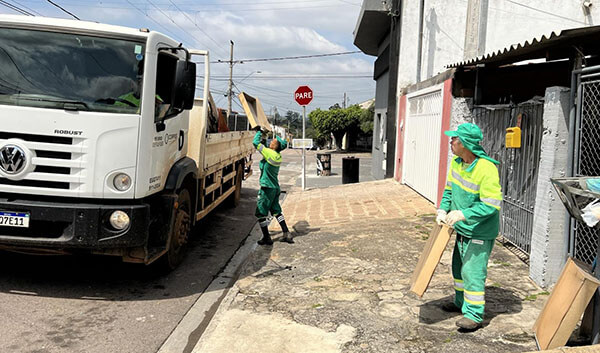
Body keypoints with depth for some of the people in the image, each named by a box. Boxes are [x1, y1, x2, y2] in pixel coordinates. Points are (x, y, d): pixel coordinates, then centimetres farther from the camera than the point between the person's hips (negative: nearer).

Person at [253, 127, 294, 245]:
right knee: (276, 211, 19)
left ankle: (266, 238, 6)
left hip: (267, 188, -8)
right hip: (276, 188, 8)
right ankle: (286, 234, 18)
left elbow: (256, 143, -17)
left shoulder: (270, 153, -19)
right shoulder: (278, 155, 4)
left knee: (261, 213, 2)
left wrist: (259, 132, -2)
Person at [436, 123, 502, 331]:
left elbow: (492, 204, -28)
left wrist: (463, 214, -34)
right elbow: (449, 189, 12)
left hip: (481, 231, -9)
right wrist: (443, 210, -1)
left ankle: (474, 315, 3)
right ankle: (462, 303, 38)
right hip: (463, 228, 9)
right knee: (459, 266, 20)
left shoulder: (486, 169, -28)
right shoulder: (457, 162, -2)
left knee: (473, 271, -7)